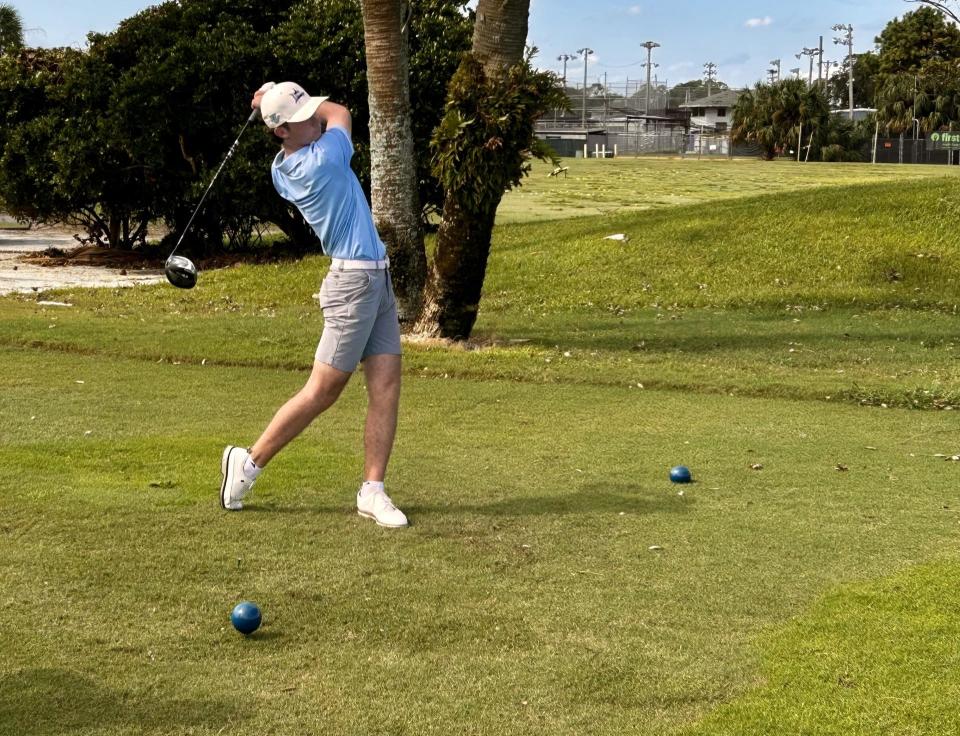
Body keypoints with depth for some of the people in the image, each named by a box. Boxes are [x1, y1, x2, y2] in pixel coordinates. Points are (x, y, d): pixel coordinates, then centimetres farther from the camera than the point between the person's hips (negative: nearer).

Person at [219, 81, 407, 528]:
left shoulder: (282, 170, 6)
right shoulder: (323, 160, -19)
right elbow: (341, 114, 2)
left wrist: (276, 102, 14)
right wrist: (277, 104, 10)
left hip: (377, 279, 9)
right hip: (354, 281, -9)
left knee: (386, 388, 2)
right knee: (321, 392, -1)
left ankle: (372, 491, 3)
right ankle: (249, 462, 13)